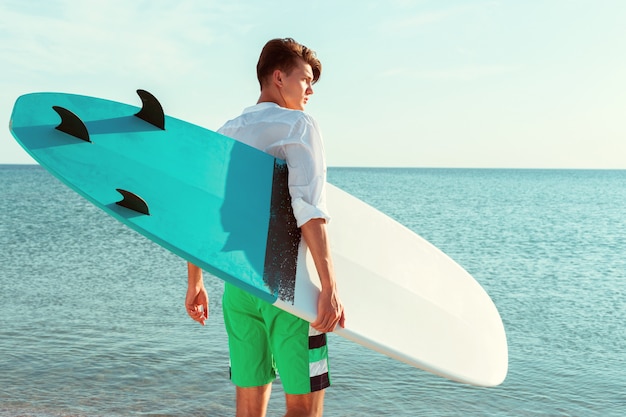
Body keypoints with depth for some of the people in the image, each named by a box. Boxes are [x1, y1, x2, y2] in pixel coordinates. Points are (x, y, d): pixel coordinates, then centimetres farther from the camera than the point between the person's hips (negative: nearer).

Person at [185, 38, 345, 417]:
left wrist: (195, 283, 20)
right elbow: (309, 209, -17)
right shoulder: (298, 124, -4)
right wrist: (330, 287, -20)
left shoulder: (226, 133, 14)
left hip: (237, 284, 6)